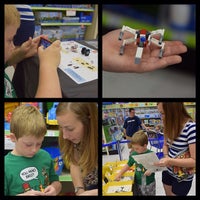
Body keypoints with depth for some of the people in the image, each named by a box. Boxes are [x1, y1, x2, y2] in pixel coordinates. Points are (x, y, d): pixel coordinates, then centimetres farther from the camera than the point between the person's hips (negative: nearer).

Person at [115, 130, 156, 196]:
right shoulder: (134, 154, -4)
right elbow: (128, 165, 8)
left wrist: (151, 170, -28)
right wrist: (119, 174, 4)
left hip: (149, 184, -3)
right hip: (138, 183, 3)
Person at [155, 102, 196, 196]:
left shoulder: (191, 128, -27)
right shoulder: (170, 125, -4)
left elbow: (195, 161, -26)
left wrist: (170, 161, -33)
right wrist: (166, 157, -9)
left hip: (182, 178, -6)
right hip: (168, 171, 6)